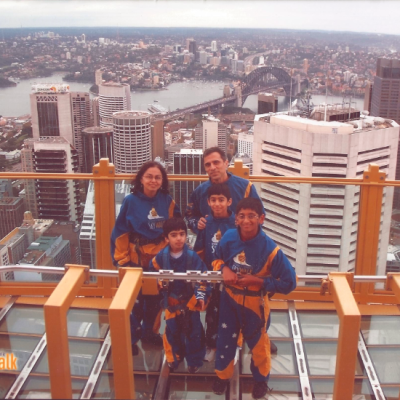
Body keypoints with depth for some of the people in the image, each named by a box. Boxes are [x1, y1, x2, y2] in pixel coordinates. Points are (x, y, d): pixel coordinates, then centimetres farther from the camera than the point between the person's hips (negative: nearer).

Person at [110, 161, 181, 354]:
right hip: (136, 256, -3)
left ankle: (149, 331, 36)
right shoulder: (130, 201, -10)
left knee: (155, 297, 16)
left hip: (160, 255, 3)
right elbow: (120, 232, -8)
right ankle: (130, 338, 20)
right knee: (135, 298, 3)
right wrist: (121, 259, -10)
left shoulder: (167, 201, -2)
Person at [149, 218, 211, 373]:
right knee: (172, 330, 17)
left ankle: (194, 361, 25)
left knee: (193, 331, 7)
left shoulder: (192, 256, -18)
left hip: (190, 300, -2)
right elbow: (153, 271, 5)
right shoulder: (162, 256, -11)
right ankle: (174, 357, 39)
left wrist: (201, 296, -22)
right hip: (171, 300, 2)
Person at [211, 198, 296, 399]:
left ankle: (261, 379, 47)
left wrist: (257, 281, -26)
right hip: (230, 298, 3)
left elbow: (289, 282, -23)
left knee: (257, 342, 20)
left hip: (254, 301, -2)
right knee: (225, 338, 20)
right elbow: (217, 258, 3)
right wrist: (224, 269, -19)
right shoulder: (228, 237, -18)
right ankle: (222, 375, 46)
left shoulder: (270, 249, -28)